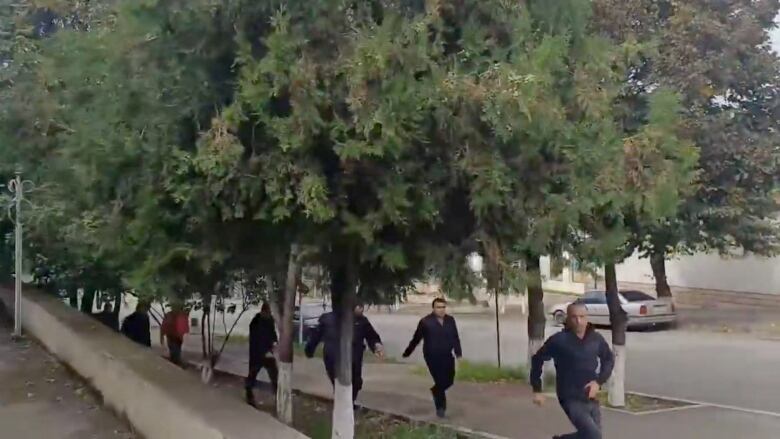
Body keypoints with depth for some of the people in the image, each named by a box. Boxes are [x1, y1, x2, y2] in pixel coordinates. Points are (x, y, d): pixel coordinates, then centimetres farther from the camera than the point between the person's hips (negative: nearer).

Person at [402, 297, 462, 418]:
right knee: (440, 382, -3)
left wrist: (458, 353, 1)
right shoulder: (425, 321, -9)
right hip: (432, 357, -5)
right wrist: (407, 353, 4)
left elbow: (455, 338, 9)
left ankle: (435, 390, 40)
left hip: (447, 356, 5)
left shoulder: (450, 320, 3)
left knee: (449, 381, 9)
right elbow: (416, 339, -2)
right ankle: (440, 408, 13)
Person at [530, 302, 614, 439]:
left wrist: (599, 381, -3)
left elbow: (609, 359, 13)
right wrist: (537, 390, -3)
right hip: (571, 399, -5)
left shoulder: (596, 338, -1)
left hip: (591, 398, 5)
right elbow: (537, 359, -3)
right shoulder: (559, 340, -13)